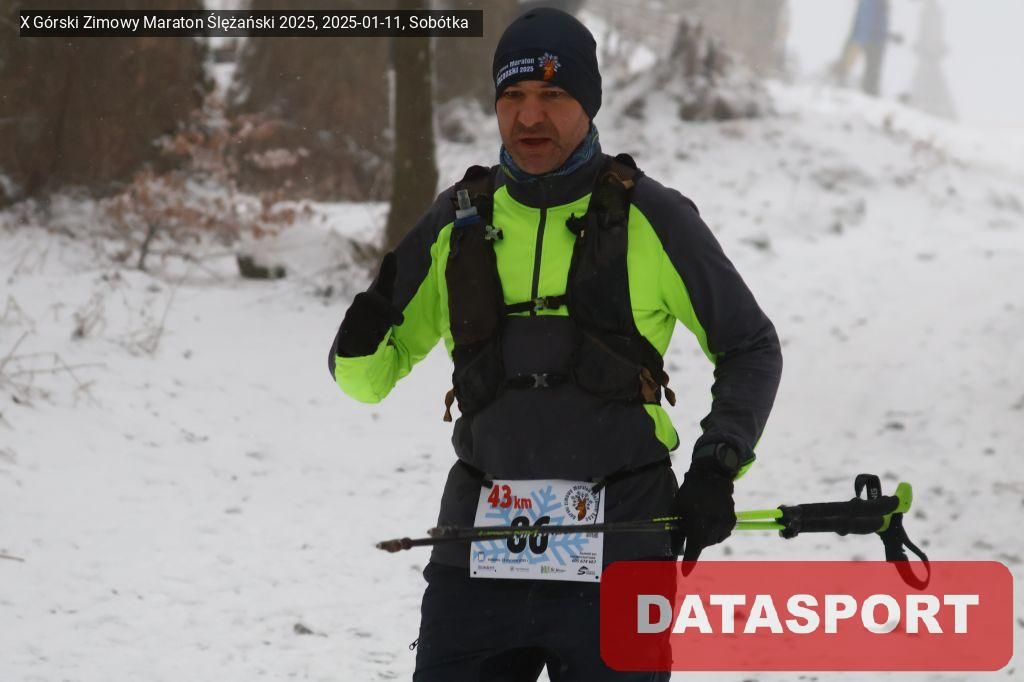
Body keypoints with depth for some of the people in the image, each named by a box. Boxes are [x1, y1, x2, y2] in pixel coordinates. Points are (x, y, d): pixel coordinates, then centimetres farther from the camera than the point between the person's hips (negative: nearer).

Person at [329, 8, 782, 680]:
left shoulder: (648, 217, 1)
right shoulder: (458, 224, 9)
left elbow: (750, 349, 12)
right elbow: (369, 377, 15)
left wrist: (717, 467, -2)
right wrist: (363, 337, -8)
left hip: (615, 554, -2)